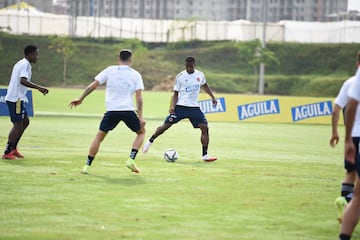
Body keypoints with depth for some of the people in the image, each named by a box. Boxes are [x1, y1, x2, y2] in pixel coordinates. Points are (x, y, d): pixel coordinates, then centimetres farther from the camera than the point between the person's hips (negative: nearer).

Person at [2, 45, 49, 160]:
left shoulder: (21, 63, 17)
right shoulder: (25, 64, -14)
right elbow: (23, 81, -28)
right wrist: (39, 87, -30)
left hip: (17, 98, 10)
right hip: (16, 99, -10)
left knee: (25, 121, 17)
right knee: (18, 125, -7)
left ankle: (13, 148, 19)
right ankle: (7, 153, -6)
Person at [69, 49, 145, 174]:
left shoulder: (110, 70, 8)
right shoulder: (135, 75, 6)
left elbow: (93, 85, 4)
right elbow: (139, 96, -2)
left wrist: (80, 99, 12)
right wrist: (140, 116, -4)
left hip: (111, 111, 1)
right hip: (128, 111, -1)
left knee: (99, 136, 15)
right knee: (141, 132, 23)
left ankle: (87, 166, 8)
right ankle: (131, 160, 6)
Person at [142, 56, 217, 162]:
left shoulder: (200, 75, 5)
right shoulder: (180, 77, -5)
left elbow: (205, 85, 26)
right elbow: (175, 94, -1)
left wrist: (213, 97, 22)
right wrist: (172, 106, -15)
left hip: (194, 107, 2)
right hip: (180, 106, -2)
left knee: (205, 128, -11)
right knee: (166, 125, -4)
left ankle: (205, 155, -4)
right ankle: (150, 141, 21)